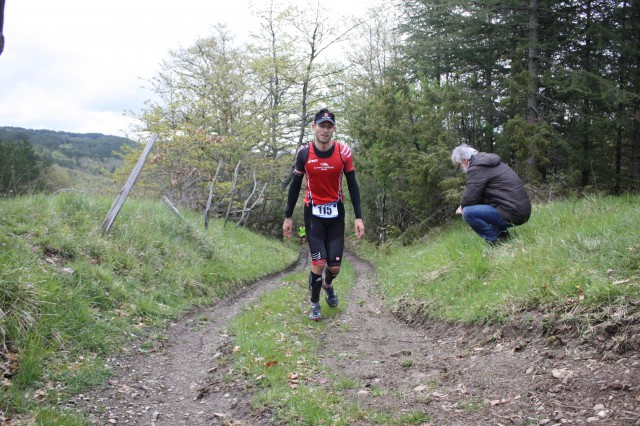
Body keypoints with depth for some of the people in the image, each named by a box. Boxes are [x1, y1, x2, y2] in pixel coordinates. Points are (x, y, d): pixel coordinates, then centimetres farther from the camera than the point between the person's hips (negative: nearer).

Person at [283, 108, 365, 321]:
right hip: (313, 213, -1)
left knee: (334, 265, 0)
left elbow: (352, 185, -2)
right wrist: (288, 217, 2)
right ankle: (315, 304, 16)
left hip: (336, 213, 1)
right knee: (319, 263, -10)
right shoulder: (304, 153, -10)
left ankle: (328, 284, 37)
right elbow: (295, 185, 0)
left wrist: (358, 217, -7)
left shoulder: (343, 152, -9)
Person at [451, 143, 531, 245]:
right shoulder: (487, 162, 18)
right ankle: (502, 232, 16)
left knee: (467, 213, -16)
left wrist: (462, 207, 7)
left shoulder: (476, 168, -12)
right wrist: (464, 206, 15)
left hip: (512, 213, -10)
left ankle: (497, 240, -8)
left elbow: (469, 198, -15)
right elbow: (480, 193, 24)